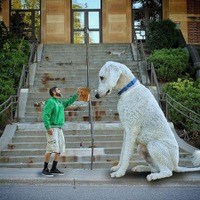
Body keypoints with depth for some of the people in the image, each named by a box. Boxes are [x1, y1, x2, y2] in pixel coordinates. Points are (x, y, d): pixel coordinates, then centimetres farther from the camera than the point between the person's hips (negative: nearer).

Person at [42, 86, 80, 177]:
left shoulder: (61, 102, 17)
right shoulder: (50, 102, -8)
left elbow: (69, 102, 30)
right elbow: (46, 115, -14)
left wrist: (76, 94, 19)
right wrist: (48, 128, -22)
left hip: (59, 128, 9)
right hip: (52, 128, -9)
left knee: (60, 149, 8)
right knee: (51, 149, -11)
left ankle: (54, 169, 16)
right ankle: (45, 169, -3)